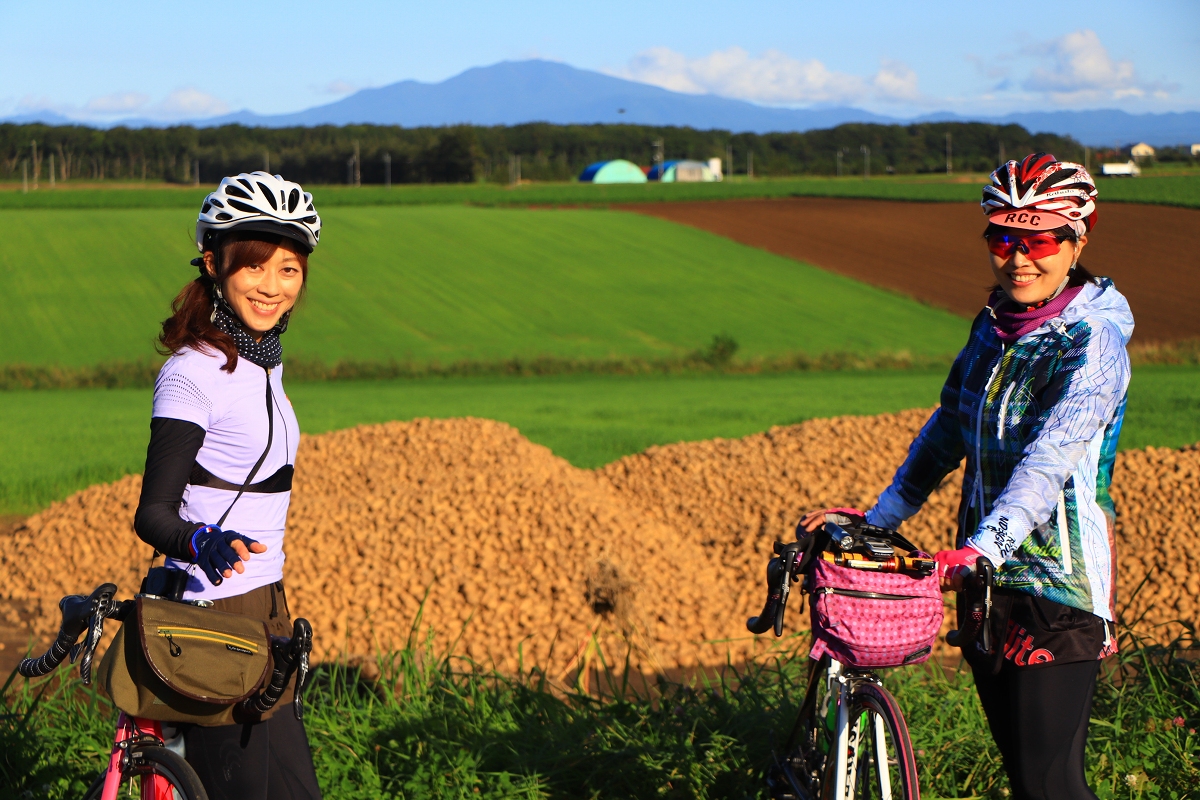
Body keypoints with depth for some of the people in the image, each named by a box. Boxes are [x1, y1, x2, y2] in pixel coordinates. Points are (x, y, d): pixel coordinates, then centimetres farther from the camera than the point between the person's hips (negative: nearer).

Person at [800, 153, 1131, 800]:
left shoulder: (1092, 342, -13)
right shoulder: (993, 327, 10)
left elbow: (1048, 460, -26)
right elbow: (944, 435, 19)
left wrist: (980, 548, -38)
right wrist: (873, 521, 15)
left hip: (1058, 584, -7)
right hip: (989, 577, 7)